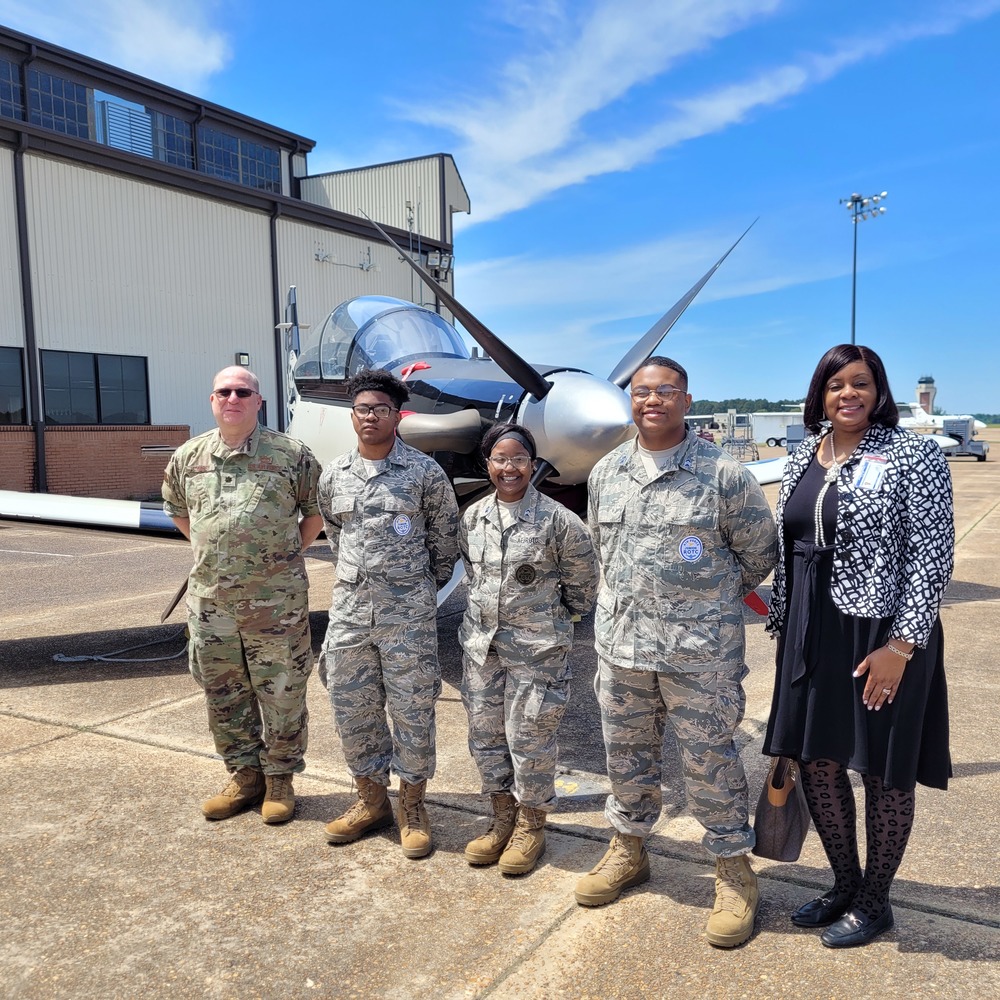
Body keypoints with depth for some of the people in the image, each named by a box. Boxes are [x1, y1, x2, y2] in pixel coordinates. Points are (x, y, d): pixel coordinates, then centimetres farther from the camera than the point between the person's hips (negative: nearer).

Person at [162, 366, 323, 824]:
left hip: (276, 599, -4)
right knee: (223, 691, 14)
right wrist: (211, 552, 15)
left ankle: (279, 777, 23)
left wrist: (288, 553, 5)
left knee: (281, 691, 6)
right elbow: (178, 510, 22)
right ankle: (244, 774, 31)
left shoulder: (291, 455, -4)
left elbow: (317, 510, 6)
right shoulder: (187, 457, 7)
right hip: (209, 600, 4)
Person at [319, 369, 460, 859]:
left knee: (412, 708, 4)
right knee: (351, 707, 11)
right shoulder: (333, 475, 6)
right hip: (349, 605, 4)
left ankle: (412, 806, 21)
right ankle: (371, 799, 29)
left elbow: (445, 534, 5)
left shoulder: (424, 471, -5)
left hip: (407, 609, -4)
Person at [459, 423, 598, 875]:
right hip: (481, 643, 5)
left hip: (536, 647, -5)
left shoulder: (557, 520, -12)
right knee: (485, 735, 13)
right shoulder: (472, 518, 3)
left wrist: (553, 616, 7)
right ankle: (502, 817, 32)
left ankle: (531, 826, 24)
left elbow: (583, 581, -1)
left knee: (529, 738, 4)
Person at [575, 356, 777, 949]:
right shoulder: (607, 472, 6)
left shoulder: (723, 474, -9)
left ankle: (735, 871, 27)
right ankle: (629, 850, 39)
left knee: (711, 761, 7)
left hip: (701, 651, -4)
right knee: (627, 755, 18)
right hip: (620, 644, 5)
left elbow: (758, 554, 2)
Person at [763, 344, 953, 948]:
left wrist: (901, 643, -19)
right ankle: (845, 885, 35)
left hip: (884, 636, -6)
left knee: (884, 771, 9)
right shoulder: (804, 458, 9)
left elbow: (933, 554, -13)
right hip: (812, 634, 6)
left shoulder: (914, 456, -9)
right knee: (816, 762, 13)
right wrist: (784, 627, 14)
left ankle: (874, 902, 29)